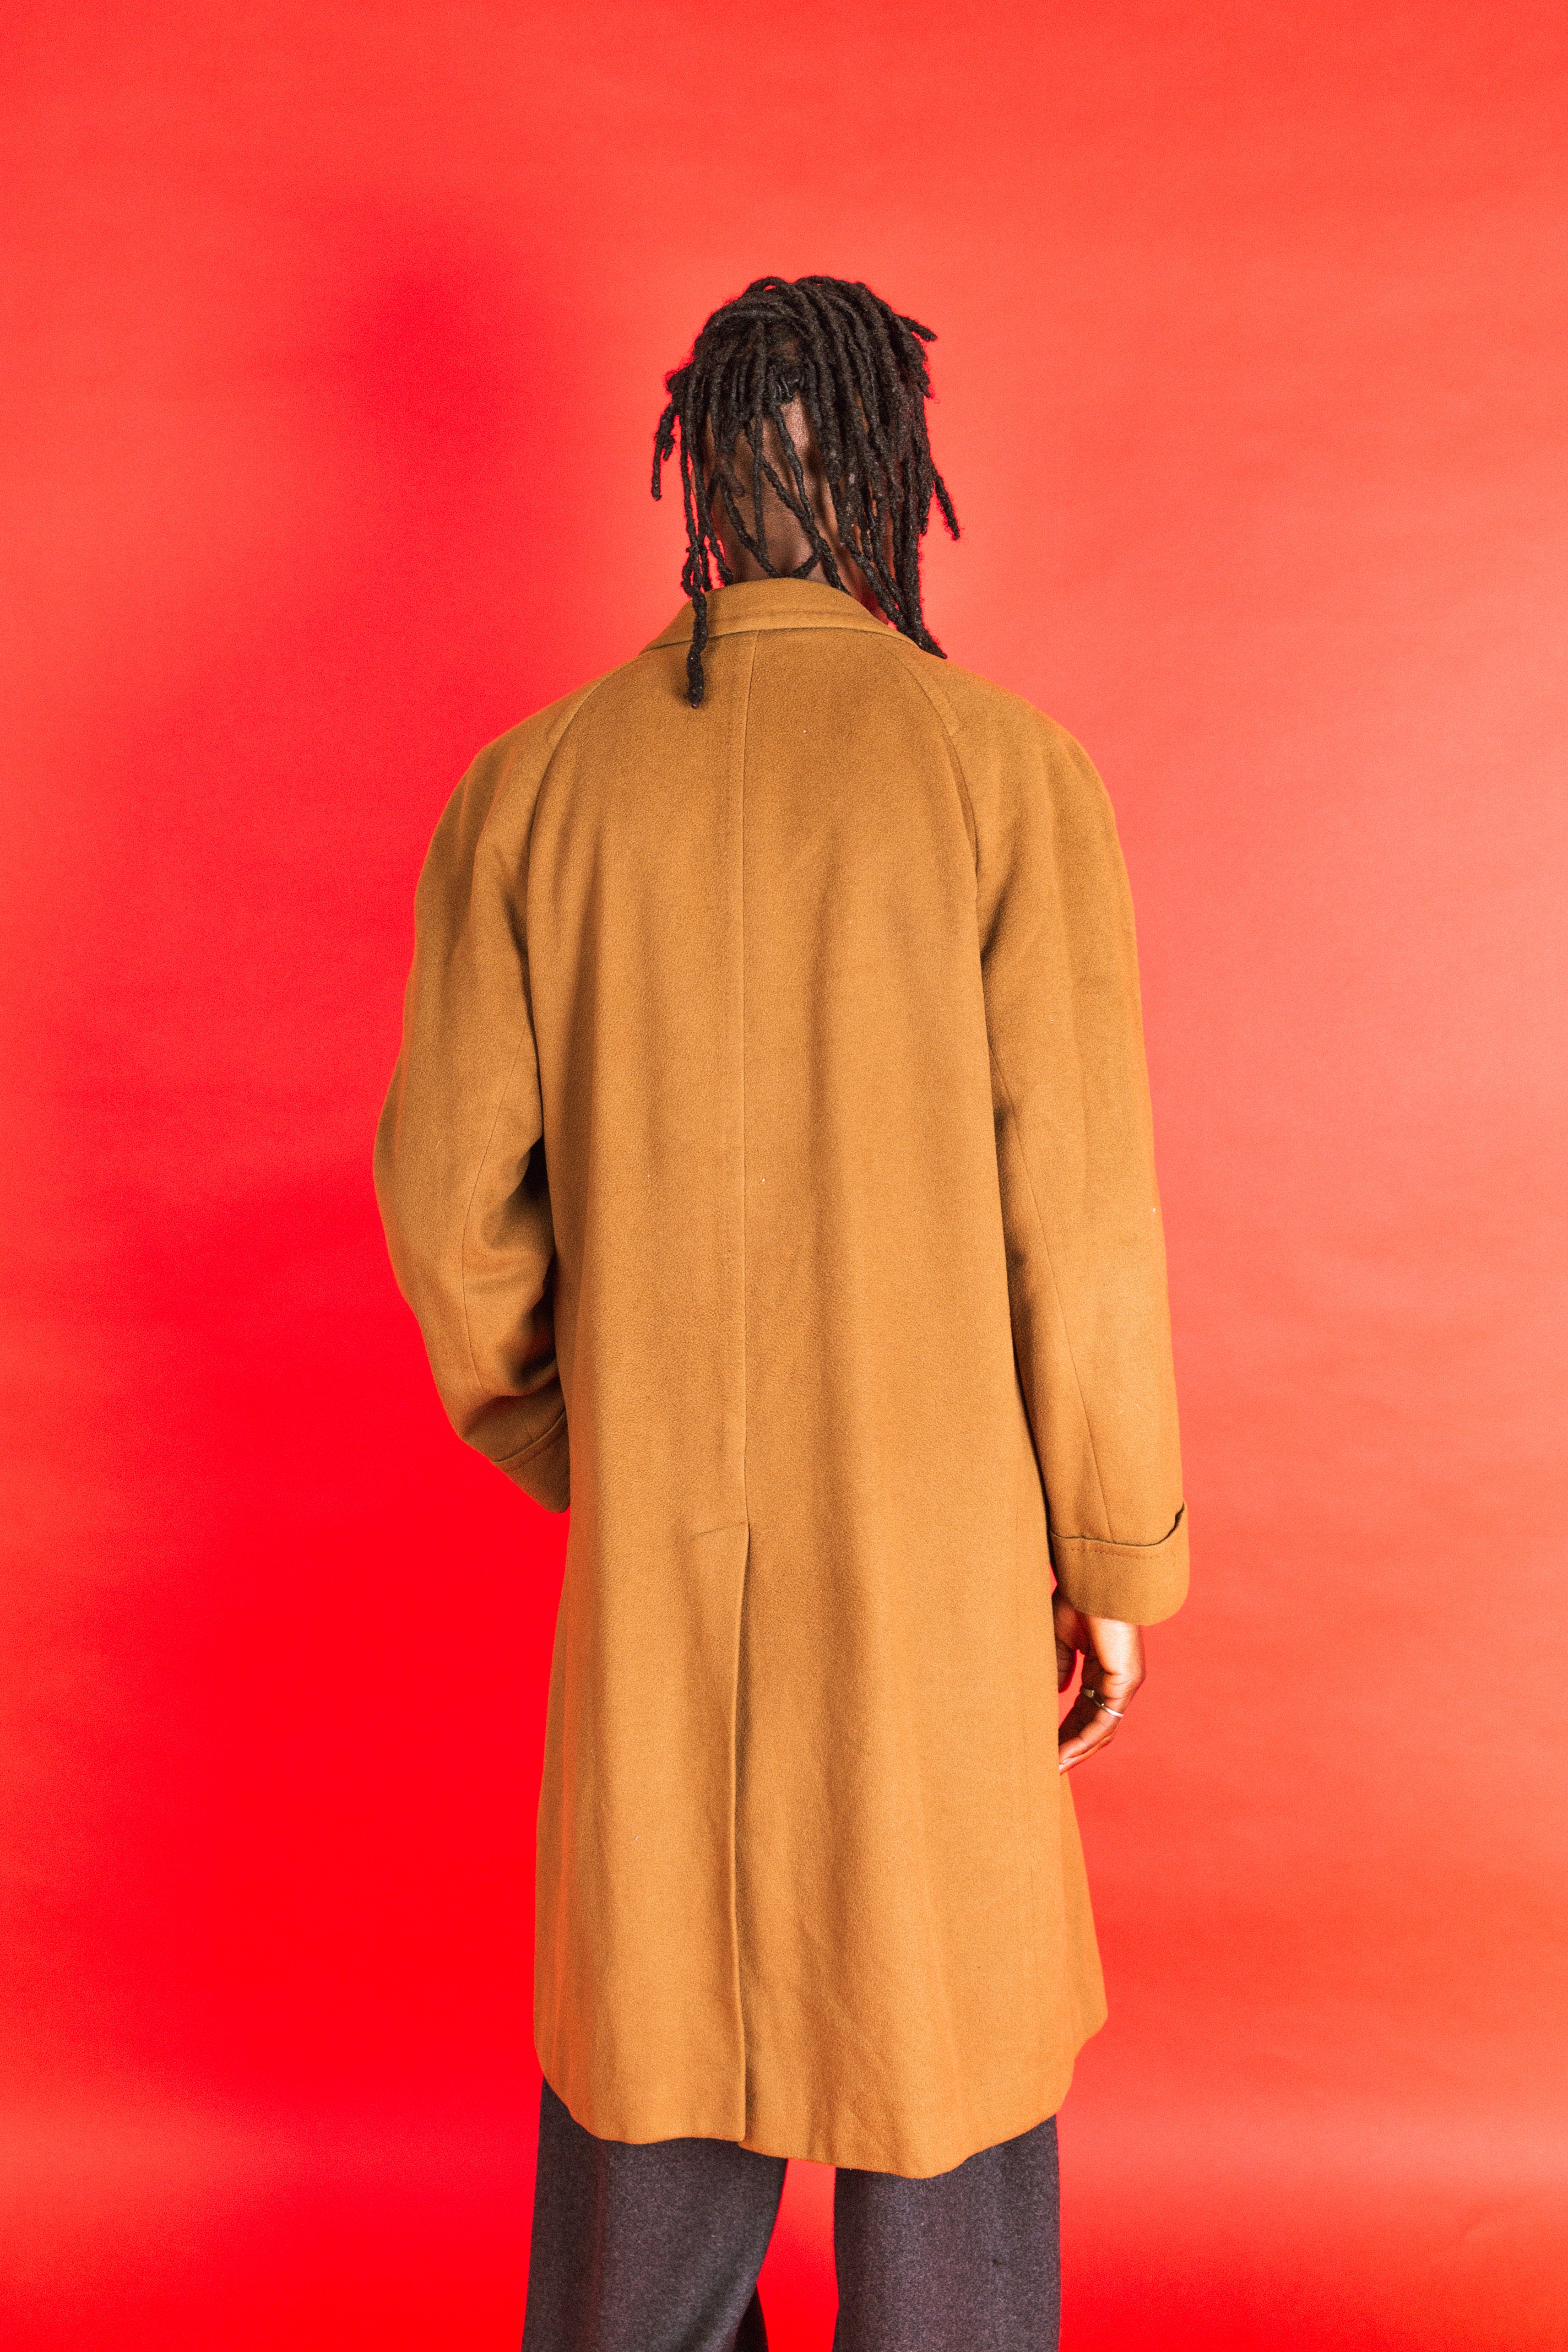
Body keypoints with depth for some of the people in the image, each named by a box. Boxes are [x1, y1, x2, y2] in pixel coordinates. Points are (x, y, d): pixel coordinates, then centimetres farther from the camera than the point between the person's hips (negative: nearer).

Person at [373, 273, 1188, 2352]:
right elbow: (1076, 1205, -12)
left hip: (653, 1542, 3)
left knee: (650, 2001, 20)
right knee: (942, 2013, 16)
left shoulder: (533, 787, -3)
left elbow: (452, 1189, -2)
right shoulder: (1010, 773, -11)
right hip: (934, 1545, -2)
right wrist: (1121, 1559, 0)